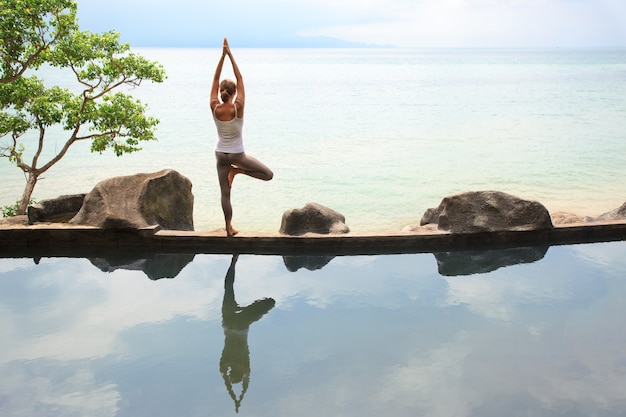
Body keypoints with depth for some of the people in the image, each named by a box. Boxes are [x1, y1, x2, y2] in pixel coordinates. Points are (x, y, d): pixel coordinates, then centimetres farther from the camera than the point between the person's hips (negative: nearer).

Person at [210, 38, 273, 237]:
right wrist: (230, 55, -14)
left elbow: (215, 80, -8)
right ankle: (237, 170, -2)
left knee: (225, 193, 11)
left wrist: (223, 55, -10)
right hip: (237, 154, -4)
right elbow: (240, 80, -16)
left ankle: (229, 227, 14)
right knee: (268, 174, 10)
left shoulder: (215, 108, -14)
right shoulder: (238, 108, -21)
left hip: (220, 154, 4)